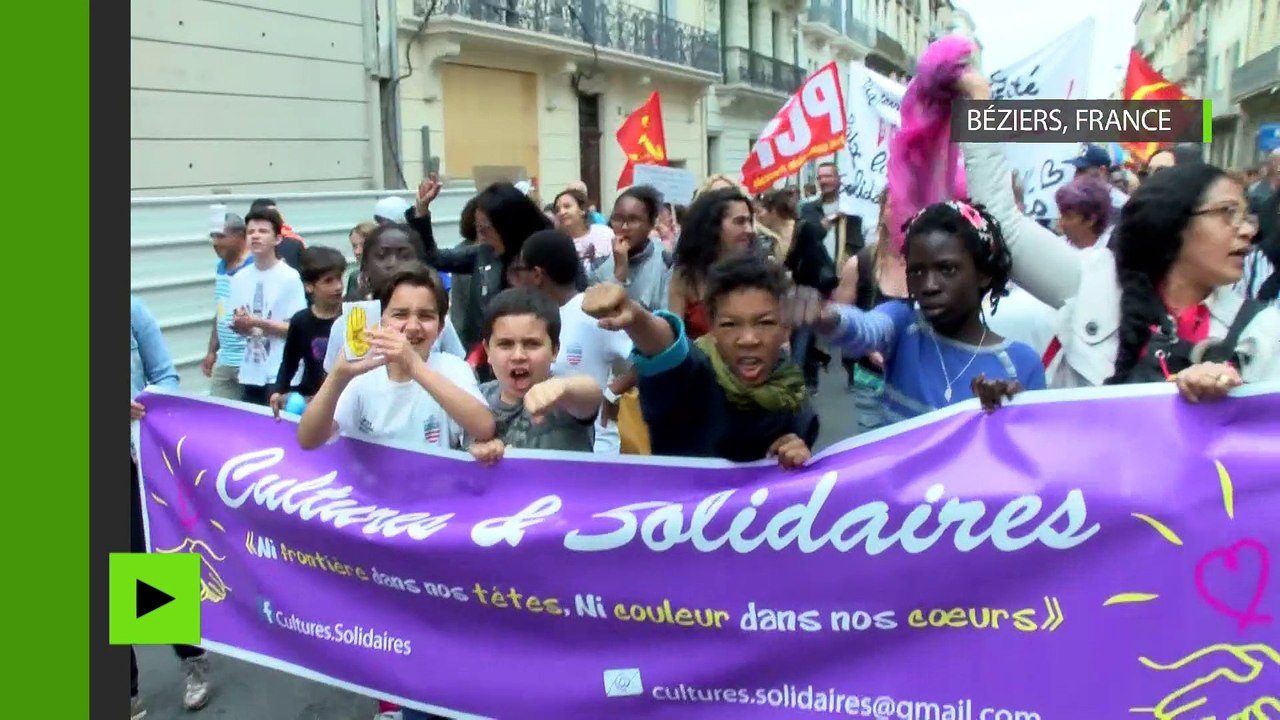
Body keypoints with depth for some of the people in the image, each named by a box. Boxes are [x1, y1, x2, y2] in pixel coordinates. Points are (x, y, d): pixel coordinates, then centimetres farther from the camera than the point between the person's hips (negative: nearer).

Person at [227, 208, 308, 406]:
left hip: (281, 374, -5)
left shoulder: (290, 277, -9)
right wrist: (239, 324, -10)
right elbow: (235, 324, 13)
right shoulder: (240, 278, 7)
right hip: (250, 373, 5)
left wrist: (258, 322, -16)